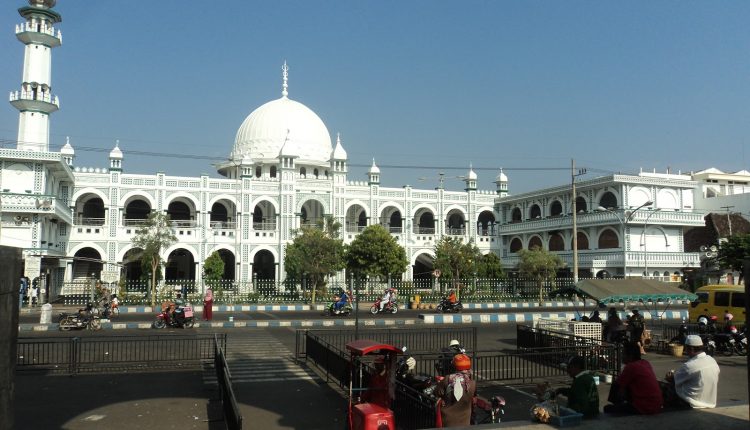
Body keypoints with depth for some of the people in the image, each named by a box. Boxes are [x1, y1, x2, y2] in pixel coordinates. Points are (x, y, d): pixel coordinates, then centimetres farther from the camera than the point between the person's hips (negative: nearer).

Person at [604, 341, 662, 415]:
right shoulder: (646, 364, 11)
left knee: (608, 409, -6)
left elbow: (616, 386, -7)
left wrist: (611, 399, 9)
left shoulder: (631, 367, -14)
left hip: (644, 408, -9)